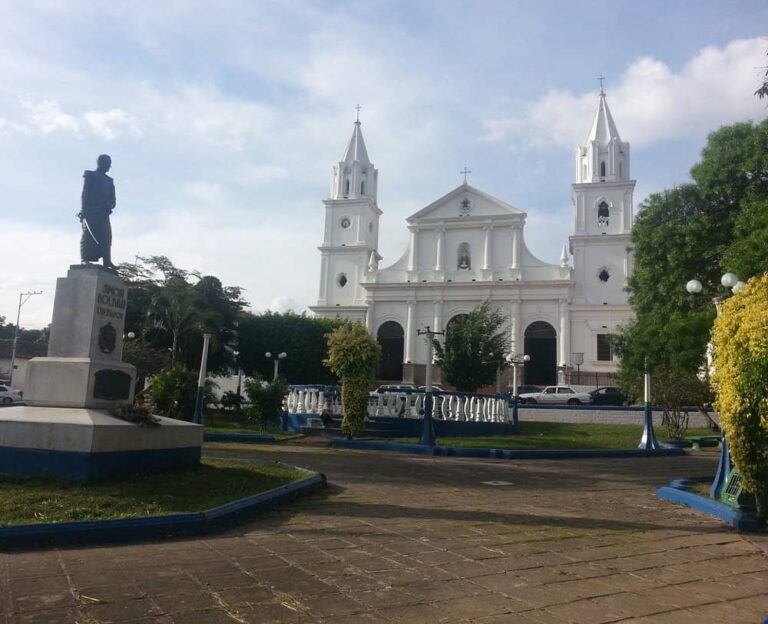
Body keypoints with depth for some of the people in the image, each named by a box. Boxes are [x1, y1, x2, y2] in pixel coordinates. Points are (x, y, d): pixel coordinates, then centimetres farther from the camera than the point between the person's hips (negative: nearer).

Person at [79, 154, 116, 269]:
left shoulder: (109, 180, 24)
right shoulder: (90, 176, 9)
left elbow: (112, 198, 17)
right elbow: (85, 194, -2)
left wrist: (109, 206, -7)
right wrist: (84, 210, -14)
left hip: (103, 213, 5)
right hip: (91, 211, -5)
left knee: (106, 236, -5)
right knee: (89, 235, -11)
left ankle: (107, 262, -11)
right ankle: (85, 261, -16)